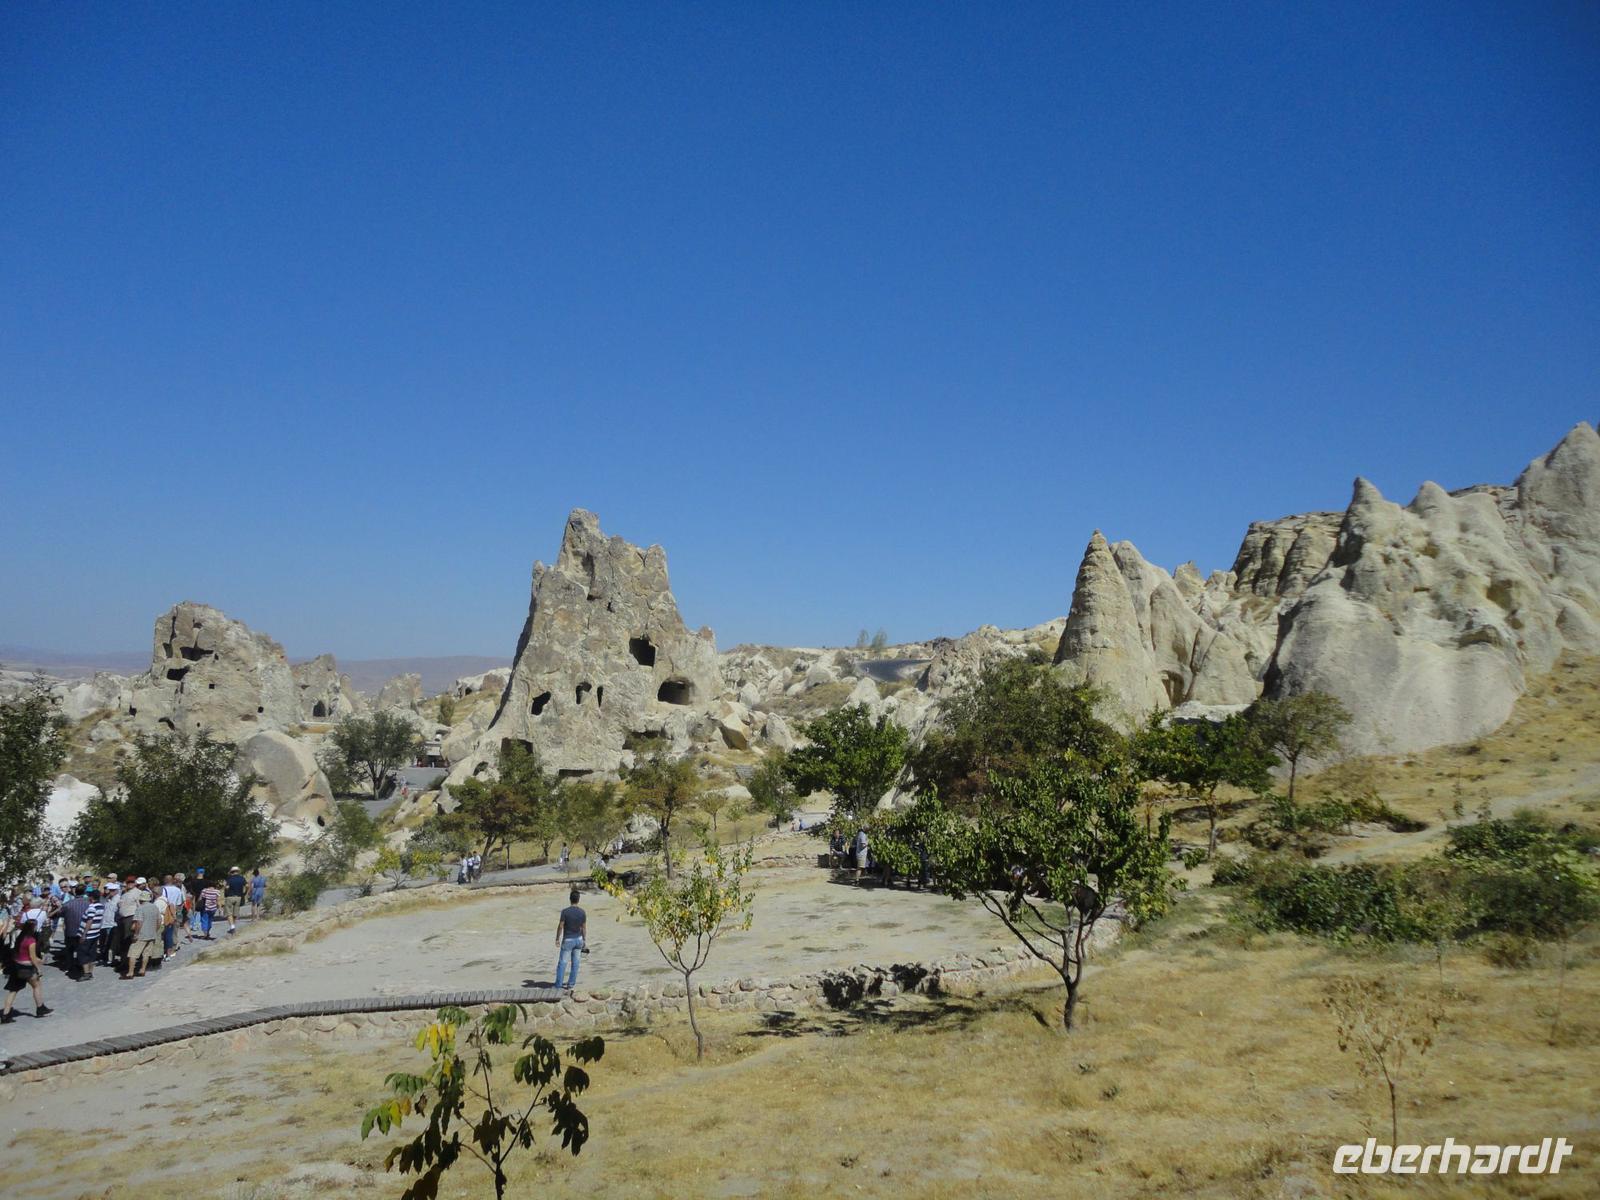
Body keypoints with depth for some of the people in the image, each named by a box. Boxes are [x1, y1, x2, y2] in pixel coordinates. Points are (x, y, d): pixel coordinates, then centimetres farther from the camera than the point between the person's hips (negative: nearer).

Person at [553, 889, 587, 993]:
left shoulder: (565, 911, -17)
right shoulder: (582, 912, -5)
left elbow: (560, 926, -13)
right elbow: (584, 928, 1)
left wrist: (557, 939, -1)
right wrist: (584, 940, 12)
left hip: (567, 940, -4)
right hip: (578, 939, 4)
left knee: (562, 963, 3)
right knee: (575, 962, 12)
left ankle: (558, 986, 4)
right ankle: (571, 984, 16)